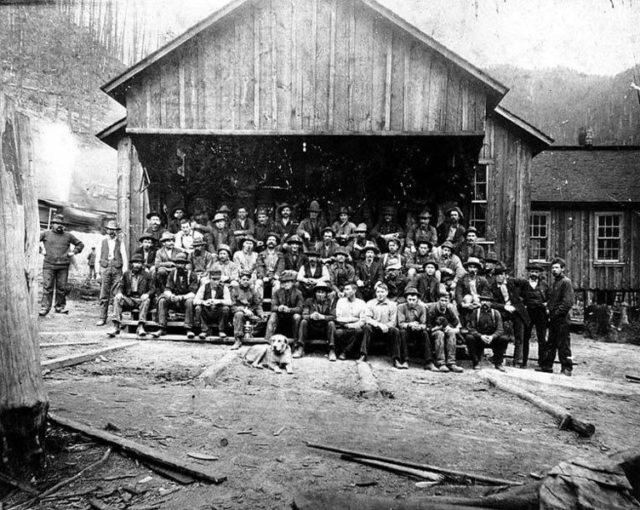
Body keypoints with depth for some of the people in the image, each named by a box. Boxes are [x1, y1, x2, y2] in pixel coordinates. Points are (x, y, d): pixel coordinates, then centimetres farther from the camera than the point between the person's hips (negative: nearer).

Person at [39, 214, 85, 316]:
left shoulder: (68, 236, 12)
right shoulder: (46, 234, 7)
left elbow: (80, 244, 21)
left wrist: (73, 252, 9)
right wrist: (41, 250, 4)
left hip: (63, 266, 2)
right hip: (49, 265, -2)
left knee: (62, 287, 5)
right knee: (47, 287, -5)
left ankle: (60, 306, 15)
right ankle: (45, 307, -2)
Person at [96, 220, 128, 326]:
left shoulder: (120, 242, 9)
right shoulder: (102, 241, 12)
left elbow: (124, 258, 6)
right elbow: (98, 258, 12)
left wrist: (124, 273, -2)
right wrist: (97, 272, 5)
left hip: (117, 270, -1)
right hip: (105, 269, 1)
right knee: (104, 295, -2)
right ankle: (102, 318, 1)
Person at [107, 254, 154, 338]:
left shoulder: (146, 275, 8)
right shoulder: (126, 274, 14)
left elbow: (152, 289, 3)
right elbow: (120, 286, 9)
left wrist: (147, 294, -20)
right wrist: (119, 293, -15)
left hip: (141, 299, -2)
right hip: (129, 299, 2)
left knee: (146, 300, -34)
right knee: (117, 298, -25)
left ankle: (140, 327, -41)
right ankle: (116, 327, -33)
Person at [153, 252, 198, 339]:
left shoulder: (192, 275, -7)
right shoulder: (172, 274, 5)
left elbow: (193, 293, -15)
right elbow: (167, 290, -3)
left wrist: (181, 297, -31)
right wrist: (170, 296, -27)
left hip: (186, 299, -4)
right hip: (174, 302, 4)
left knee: (190, 301, -35)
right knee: (162, 300, -21)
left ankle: (189, 329, -31)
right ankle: (162, 329, -22)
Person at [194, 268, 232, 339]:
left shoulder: (224, 288, -7)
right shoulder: (204, 287, -5)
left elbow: (229, 302, -18)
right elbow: (195, 301, -11)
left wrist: (218, 301, -37)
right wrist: (203, 302, -33)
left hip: (218, 314, -1)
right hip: (206, 315, 1)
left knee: (226, 308, -29)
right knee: (198, 308, -26)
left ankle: (221, 331, -11)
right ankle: (204, 330, -12)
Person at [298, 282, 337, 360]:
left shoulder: (331, 301, -1)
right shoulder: (309, 301, 2)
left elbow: (333, 316, -13)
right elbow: (304, 315, -9)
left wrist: (322, 317, -32)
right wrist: (311, 316, -33)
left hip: (325, 330, -1)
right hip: (312, 329, 1)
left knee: (331, 323, -28)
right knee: (303, 321, -23)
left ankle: (332, 351, -30)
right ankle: (300, 348, -24)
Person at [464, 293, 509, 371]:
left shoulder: (495, 313, 1)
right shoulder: (475, 312, -3)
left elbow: (500, 330, -8)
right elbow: (471, 328, -9)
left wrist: (492, 336, -28)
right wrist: (480, 336, -27)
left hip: (492, 339, 1)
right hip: (478, 340, -1)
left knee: (504, 338, -26)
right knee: (469, 337, -31)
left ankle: (498, 363, -7)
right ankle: (476, 362, -13)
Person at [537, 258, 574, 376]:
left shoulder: (566, 282, -10)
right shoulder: (553, 282, 17)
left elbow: (568, 303, -17)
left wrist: (556, 313, -16)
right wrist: (548, 308, 9)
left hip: (562, 318, -8)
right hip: (553, 318, 8)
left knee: (563, 344, -3)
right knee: (550, 343, 12)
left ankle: (567, 369, 5)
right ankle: (547, 366, 18)